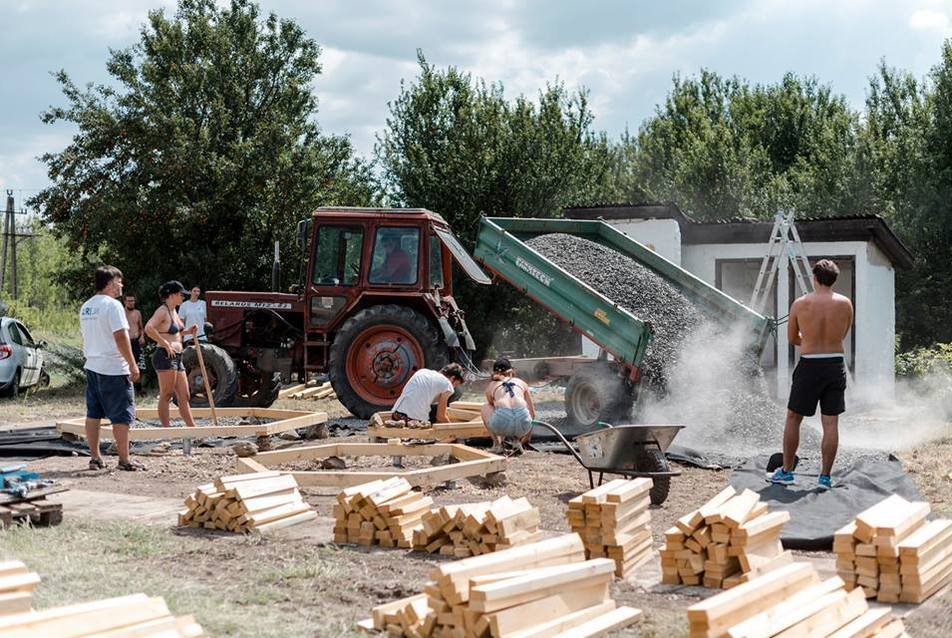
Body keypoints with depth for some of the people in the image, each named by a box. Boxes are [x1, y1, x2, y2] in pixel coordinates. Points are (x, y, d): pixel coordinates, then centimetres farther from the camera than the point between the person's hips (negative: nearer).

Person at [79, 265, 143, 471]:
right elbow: (120, 337, -19)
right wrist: (133, 364, -14)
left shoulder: (86, 307, 12)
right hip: (114, 369, -8)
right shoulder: (112, 305, -14)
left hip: (92, 367, 8)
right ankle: (124, 460, 0)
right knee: (122, 415, -2)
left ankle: (95, 458, 14)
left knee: (93, 414, 10)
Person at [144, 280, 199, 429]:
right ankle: (166, 429, -1)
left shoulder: (174, 311, 17)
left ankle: (192, 429, 15)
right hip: (165, 356, -10)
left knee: (184, 396, 11)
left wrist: (188, 331, 14)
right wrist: (165, 344, -24)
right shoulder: (162, 311, -12)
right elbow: (149, 328, -27)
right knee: (166, 395, -5)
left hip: (176, 358, 10)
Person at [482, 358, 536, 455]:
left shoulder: (491, 386, 25)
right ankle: (517, 441, 11)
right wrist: (526, 436, 54)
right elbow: (532, 413, 35)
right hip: (522, 420, 1)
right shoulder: (522, 383, 28)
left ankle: (497, 444, 22)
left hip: (502, 422, -1)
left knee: (485, 407, 34)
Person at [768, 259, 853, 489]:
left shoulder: (800, 304, -6)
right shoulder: (845, 304, -1)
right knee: (831, 423, 5)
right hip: (835, 365, 2)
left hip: (809, 366, -2)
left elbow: (792, 338, 6)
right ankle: (825, 476, 6)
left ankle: (786, 471, 16)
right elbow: (842, 335, 12)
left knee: (793, 419, 12)